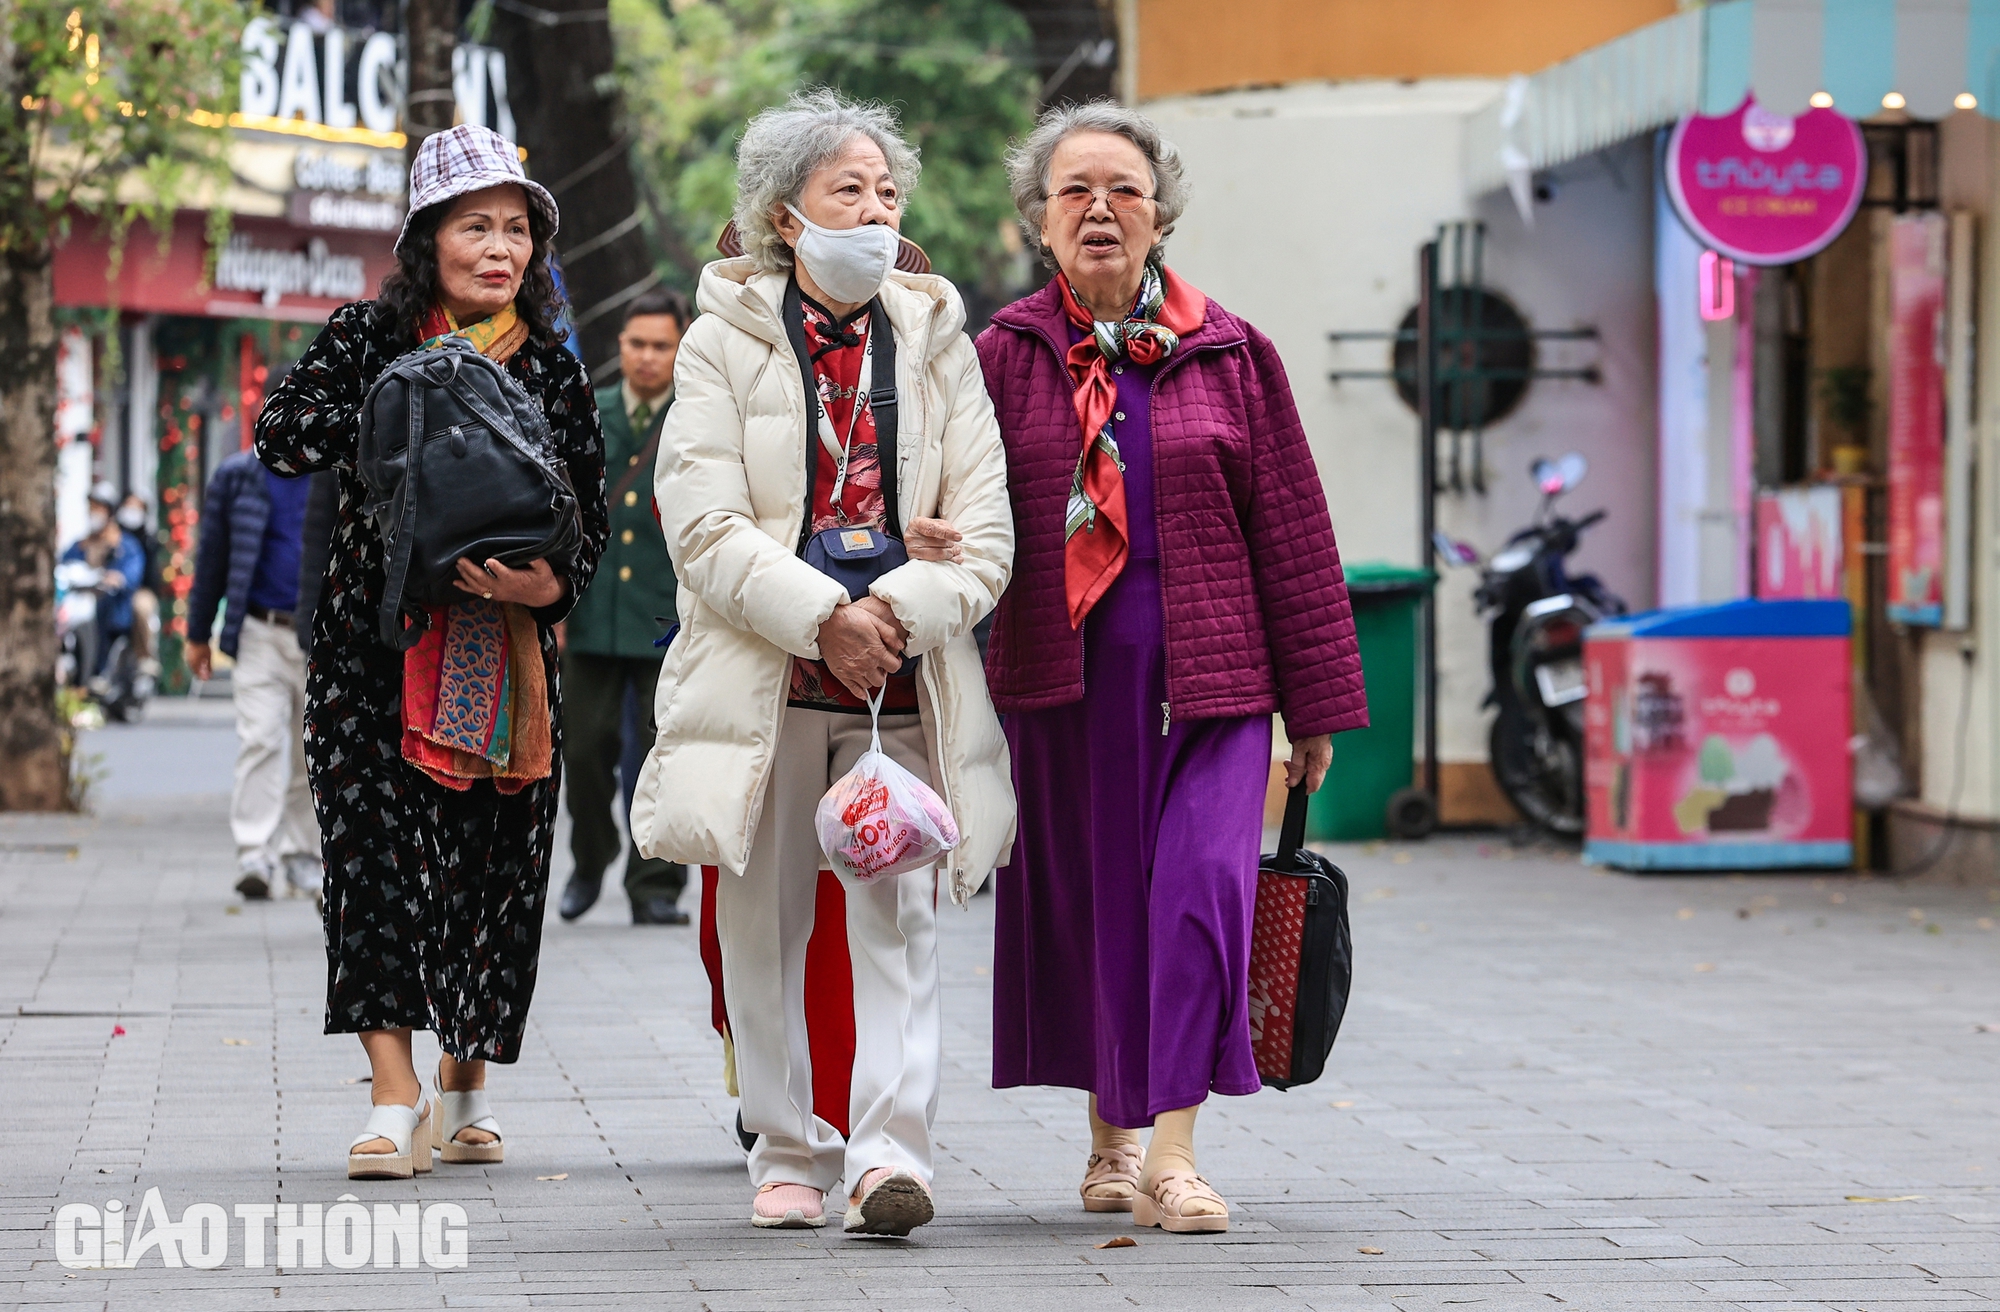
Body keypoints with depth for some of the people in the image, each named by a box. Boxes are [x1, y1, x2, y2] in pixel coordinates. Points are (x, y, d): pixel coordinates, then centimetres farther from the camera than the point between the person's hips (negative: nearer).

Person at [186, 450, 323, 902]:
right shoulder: (237, 476, 6)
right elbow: (211, 557, 11)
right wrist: (198, 635, 12)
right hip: (261, 635, -2)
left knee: (313, 752, 6)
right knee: (260, 739, -15)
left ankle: (303, 858, 17)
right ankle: (254, 856, -18)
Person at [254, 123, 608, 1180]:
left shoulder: (554, 369, 7)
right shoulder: (368, 338, 1)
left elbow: (592, 517, 8)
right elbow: (281, 436, -11)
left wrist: (550, 585, -13)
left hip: (506, 648, 2)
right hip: (377, 642, -2)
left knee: (496, 862, 3)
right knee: (378, 848, -12)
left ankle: (465, 1088, 22)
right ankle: (396, 1101, -14)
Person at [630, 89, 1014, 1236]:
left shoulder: (937, 341, 9)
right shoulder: (727, 340, 2)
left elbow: (987, 534, 3)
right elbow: (704, 528, -7)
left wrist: (903, 611, -15)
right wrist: (823, 617, -18)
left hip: (903, 681, 1)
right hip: (764, 683, -1)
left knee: (898, 915, -10)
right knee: (766, 925, 5)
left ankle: (890, 1152, -16)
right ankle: (791, 1152, 16)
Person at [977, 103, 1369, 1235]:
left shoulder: (1230, 356, 5)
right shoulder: (1006, 357, 5)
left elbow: (1291, 535, 6)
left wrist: (1318, 705, 5)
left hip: (1209, 673, -1)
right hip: (1064, 672, 1)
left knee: (1202, 891, -13)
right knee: (1090, 904, 8)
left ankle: (1173, 1153, -14)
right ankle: (1113, 1139, 23)